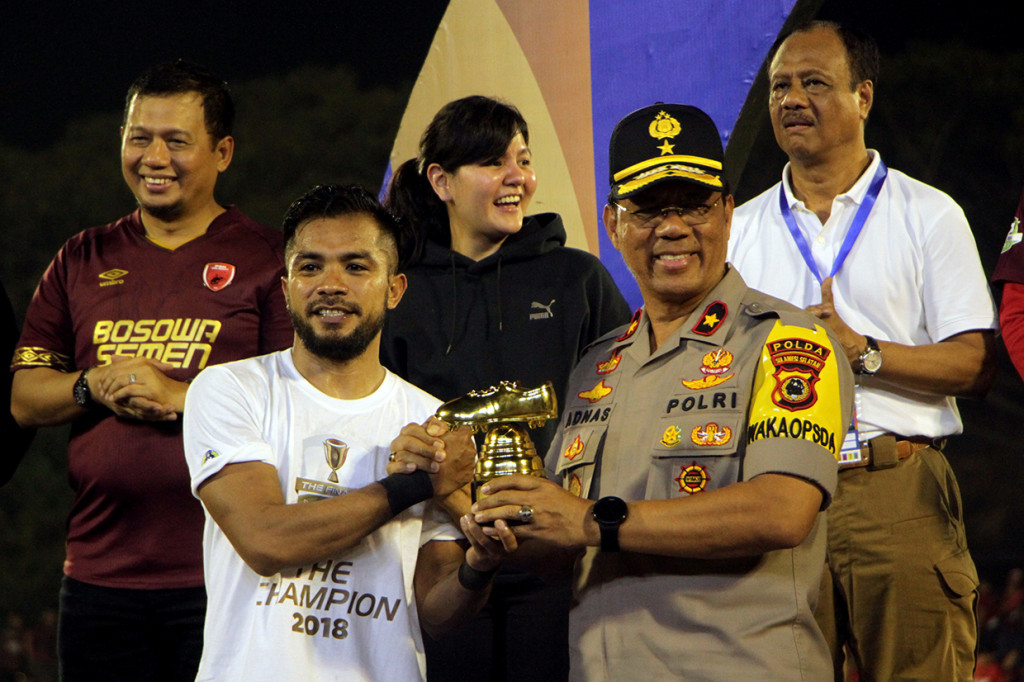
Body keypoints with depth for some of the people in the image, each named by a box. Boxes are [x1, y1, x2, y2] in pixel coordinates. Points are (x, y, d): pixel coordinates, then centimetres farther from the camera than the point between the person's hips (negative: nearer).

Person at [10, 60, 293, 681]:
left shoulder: (266, 259, 1)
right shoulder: (84, 261, 15)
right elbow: (24, 399, 13)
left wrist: (180, 397, -16)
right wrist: (94, 387, -7)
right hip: (100, 577, 4)